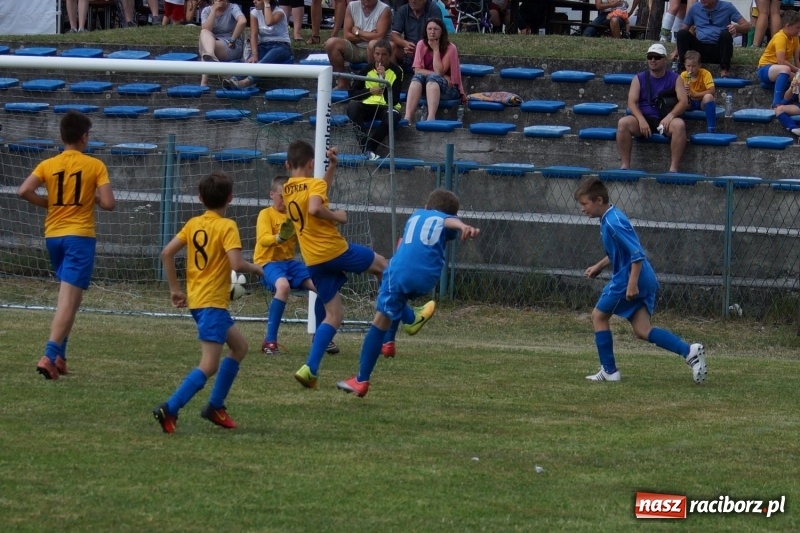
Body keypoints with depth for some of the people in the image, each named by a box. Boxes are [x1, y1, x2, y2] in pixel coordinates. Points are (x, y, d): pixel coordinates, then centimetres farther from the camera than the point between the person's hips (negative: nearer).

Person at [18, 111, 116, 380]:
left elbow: (24, 191, -9)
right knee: (69, 298, -10)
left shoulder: (48, 165, 4)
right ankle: (50, 356, -24)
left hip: (53, 235, 5)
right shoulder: (95, 166, -5)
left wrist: (48, 203, 6)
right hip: (80, 236, -5)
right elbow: (108, 203, -12)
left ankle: (59, 355, 18)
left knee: (67, 296, 22)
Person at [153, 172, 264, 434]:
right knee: (209, 365, -12)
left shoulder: (193, 224, 8)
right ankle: (169, 409, -24)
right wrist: (256, 268, -2)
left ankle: (215, 406, 20)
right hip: (212, 302, -8)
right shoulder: (227, 226, -11)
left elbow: (166, 253, 5)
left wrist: (175, 289, 12)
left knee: (239, 346, 23)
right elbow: (236, 264, -22)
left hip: (196, 299, 8)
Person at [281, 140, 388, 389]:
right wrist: (336, 216, -14)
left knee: (334, 314, 10)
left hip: (314, 262, 6)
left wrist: (332, 165, 26)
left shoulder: (288, 190, 14)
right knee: (382, 265, 20)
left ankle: (310, 368, -5)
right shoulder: (315, 184, -9)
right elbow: (315, 208, -30)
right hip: (335, 249, -6)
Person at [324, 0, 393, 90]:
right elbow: (347, 35, -1)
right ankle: (342, 83, -10)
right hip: (355, 49, 4)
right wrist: (368, 36, -12)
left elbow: (379, 37, -19)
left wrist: (357, 32, -7)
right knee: (331, 43, -17)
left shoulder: (384, 10, -9)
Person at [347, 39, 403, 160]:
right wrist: (370, 91, -13)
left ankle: (369, 147, -29)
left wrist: (383, 79, -23)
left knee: (392, 116, -38)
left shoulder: (397, 71, -5)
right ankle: (364, 144, -35)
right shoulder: (367, 69, 2)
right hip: (368, 106, 2)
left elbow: (394, 100, -15)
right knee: (352, 106, -30)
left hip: (387, 107, -2)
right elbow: (352, 93, 1)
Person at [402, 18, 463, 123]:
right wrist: (439, 75, -16)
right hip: (425, 87, 3)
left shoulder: (450, 48, -7)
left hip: (448, 88, -3)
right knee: (417, 77, -29)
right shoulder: (421, 45, 3)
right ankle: (407, 117, -47)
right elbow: (417, 70, -5)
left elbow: (439, 71, -16)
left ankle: (431, 118, -56)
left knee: (432, 78, -34)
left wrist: (436, 49, -13)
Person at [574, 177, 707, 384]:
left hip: (628, 279, -9)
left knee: (599, 316, 8)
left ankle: (609, 371, 13)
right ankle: (690, 352, -9)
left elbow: (637, 253, -25)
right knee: (642, 330, 4)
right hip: (645, 281, 9)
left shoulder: (613, 223, -19)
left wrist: (632, 283, -29)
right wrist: (599, 266, 26)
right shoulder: (611, 217, 13)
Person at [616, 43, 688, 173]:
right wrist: (641, 120, -20)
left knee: (679, 125, -35)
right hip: (644, 119, 2)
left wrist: (670, 116, -24)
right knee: (623, 123, -27)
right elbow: (632, 102, -1)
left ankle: (673, 168, -35)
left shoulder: (674, 78, 6)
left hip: (665, 120, -1)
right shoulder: (639, 79, 9)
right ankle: (625, 165, -25)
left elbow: (684, 102, -4)